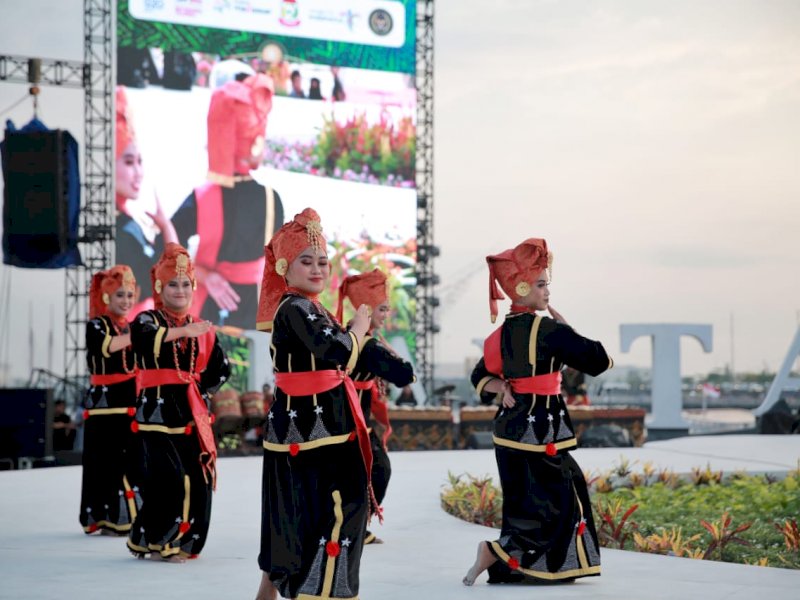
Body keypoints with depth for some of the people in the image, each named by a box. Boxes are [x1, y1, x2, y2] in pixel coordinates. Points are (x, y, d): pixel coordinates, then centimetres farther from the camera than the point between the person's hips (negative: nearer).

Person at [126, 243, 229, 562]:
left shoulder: (201, 328, 13)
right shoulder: (147, 320, -1)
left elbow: (220, 368, 20)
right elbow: (142, 337, -27)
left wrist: (201, 389, 7)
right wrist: (183, 331, -36)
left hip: (192, 414, 5)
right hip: (158, 412, -5)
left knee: (199, 481, 1)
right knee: (168, 478, -13)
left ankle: (184, 540, 13)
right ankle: (152, 540, 1)